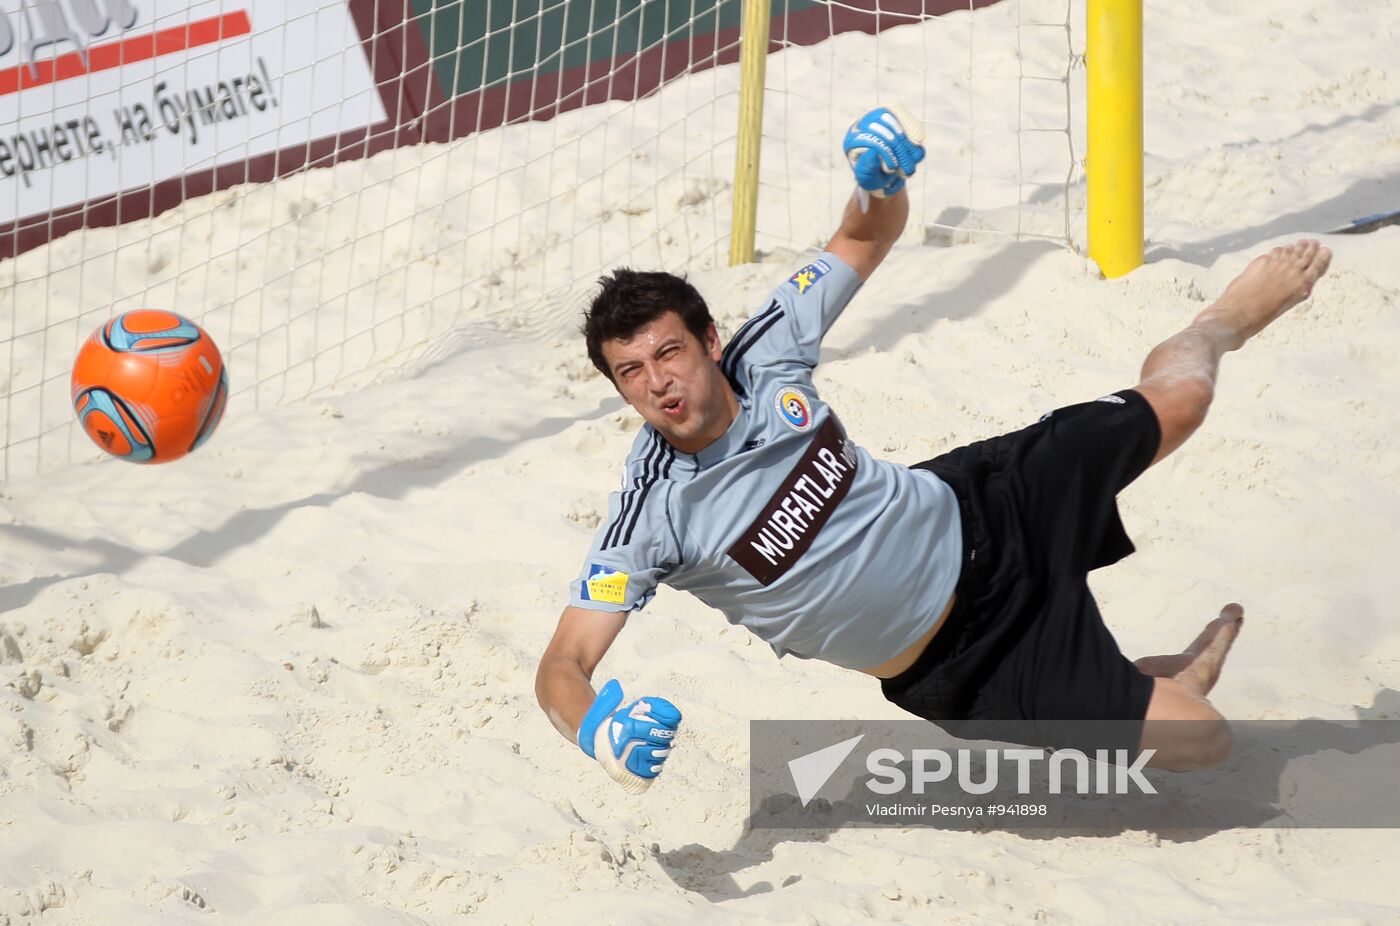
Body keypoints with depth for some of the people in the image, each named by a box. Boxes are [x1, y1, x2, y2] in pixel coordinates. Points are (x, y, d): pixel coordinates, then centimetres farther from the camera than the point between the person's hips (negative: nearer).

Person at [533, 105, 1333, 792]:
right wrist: (594, 725, -54)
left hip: (974, 512, 4)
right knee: (1200, 744, -6)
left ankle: (1224, 323, 55)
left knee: (1177, 399, 15)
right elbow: (563, 666, -29)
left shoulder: (764, 355, -16)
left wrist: (883, 184, -27)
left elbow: (867, 238, -2)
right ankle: (1175, 677, 33)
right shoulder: (650, 517, -28)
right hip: (956, 665, -4)